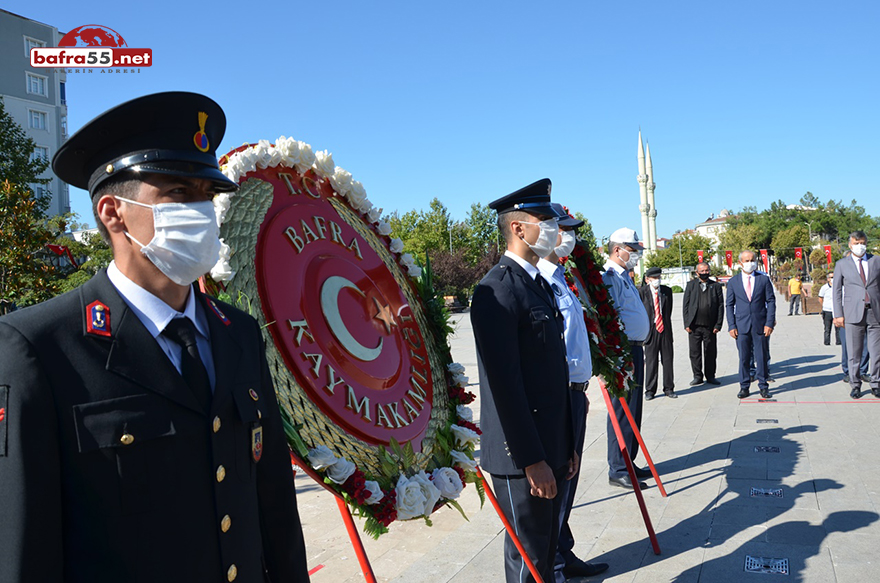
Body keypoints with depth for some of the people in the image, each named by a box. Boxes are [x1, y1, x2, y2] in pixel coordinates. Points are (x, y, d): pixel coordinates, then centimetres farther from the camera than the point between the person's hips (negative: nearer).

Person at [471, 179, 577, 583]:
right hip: (521, 454, -9)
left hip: (551, 447, 9)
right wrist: (532, 460, -21)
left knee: (547, 548, 21)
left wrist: (567, 444, 16)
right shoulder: (497, 290, -18)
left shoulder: (541, 284, 13)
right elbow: (505, 383, -22)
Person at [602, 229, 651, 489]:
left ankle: (628, 463, 25)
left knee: (633, 411, 15)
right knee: (622, 411, -4)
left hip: (635, 349, 10)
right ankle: (618, 471, 4)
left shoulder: (624, 277, 18)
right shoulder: (609, 278, -14)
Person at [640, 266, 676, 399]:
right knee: (651, 361, 2)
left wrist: (665, 323, 11)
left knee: (667, 360, 7)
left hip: (665, 329, 3)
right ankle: (650, 390, 12)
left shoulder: (667, 290, 6)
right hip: (650, 330, -3)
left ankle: (668, 388, 18)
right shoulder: (642, 292, -5)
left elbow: (669, 310, 15)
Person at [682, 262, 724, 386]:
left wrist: (718, 325, -3)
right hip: (694, 326, 0)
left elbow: (720, 306, 4)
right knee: (695, 352, 4)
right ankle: (697, 376, 15)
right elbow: (685, 305, 5)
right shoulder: (691, 285, 7)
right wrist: (687, 324, -2)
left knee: (711, 352, 5)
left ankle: (710, 376, 19)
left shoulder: (716, 286, 6)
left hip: (710, 326, 0)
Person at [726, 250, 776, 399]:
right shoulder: (733, 282, 6)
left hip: (760, 325, 0)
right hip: (742, 325, 0)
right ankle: (744, 387, 14)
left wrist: (769, 323, -6)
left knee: (762, 357, 4)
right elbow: (729, 305, 6)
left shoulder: (764, 279, 4)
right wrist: (731, 326, -2)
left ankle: (763, 386, 16)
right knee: (743, 357, 5)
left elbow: (771, 301, 3)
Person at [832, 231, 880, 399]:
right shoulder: (842, 264, 7)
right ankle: (855, 385, 13)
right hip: (853, 314, -1)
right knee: (854, 353, 3)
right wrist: (838, 314, -1)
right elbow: (837, 290, 6)